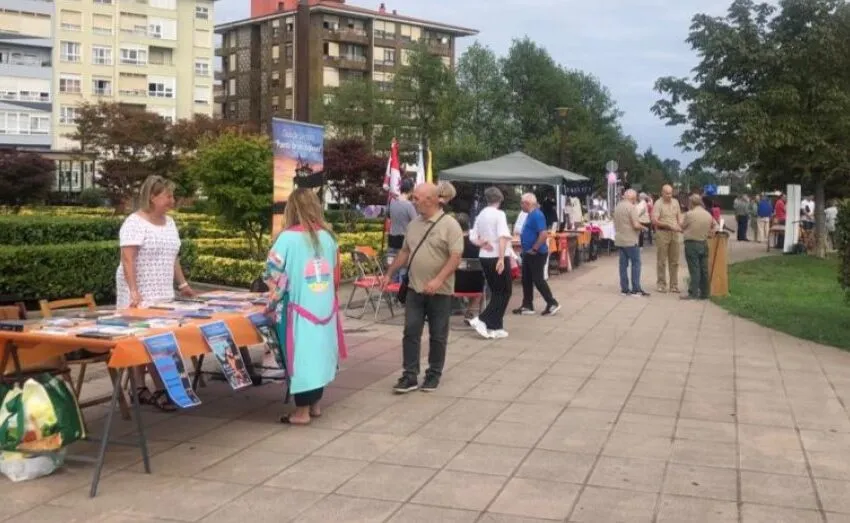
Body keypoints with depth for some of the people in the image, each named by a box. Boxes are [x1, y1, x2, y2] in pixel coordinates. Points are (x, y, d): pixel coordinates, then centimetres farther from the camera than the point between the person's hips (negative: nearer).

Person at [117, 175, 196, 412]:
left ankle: (140, 389, 9)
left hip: (162, 294, 8)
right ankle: (160, 390, -8)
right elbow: (127, 260, -17)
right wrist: (134, 292, -25)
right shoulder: (135, 223, -11)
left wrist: (182, 284, 19)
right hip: (141, 295, -7)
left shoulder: (169, 222, 14)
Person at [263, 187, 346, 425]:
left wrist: (273, 303, 4)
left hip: (300, 308, -5)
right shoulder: (328, 236, 4)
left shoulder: (288, 237, -10)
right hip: (325, 307, 5)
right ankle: (315, 405, 25)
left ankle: (302, 411, 9)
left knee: (302, 355, 2)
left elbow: (274, 274, -9)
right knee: (319, 351, 15)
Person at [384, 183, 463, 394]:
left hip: (439, 291, -5)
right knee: (411, 332, 2)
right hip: (414, 289, 5)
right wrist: (389, 273, 16)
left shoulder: (449, 224, -11)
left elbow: (455, 257, -17)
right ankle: (410, 376, 8)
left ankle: (433, 375, 19)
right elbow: (405, 252, 19)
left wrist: (438, 280, -27)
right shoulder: (414, 224, 9)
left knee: (437, 336, 6)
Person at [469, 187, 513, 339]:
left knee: (496, 292, 16)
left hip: (484, 257, 7)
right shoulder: (499, 214, -11)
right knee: (505, 292, 4)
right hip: (498, 257, -7)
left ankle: (496, 327, 15)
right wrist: (501, 258, -24)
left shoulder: (480, 215, 9)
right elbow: (503, 237, -21)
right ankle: (482, 320, -7)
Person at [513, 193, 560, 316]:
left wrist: (534, 249, -22)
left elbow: (544, 234, -28)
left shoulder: (537, 215, -19)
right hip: (529, 254, 10)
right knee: (526, 280, 11)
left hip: (536, 254, -10)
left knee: (538, 280, -4)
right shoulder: (531, 215, 12)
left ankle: (552, 304, 5)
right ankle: (527, 306, 17)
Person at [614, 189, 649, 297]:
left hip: (619, 240, 8)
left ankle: (624, 289, 9)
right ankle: (636, 289, -3)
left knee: (623, 264, 8)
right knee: (636, 264, -1)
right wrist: (642, 227, 0)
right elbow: (636, 225, -18)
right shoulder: (631, 207, -14)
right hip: (630, 240, -8)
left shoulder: (617, 207, 11)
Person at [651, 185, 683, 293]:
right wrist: (669, 225, -20)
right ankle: (662, 285, 6)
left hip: (674, 233, 5)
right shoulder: (658, 204, -7)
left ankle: (674, 285, 14)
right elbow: (654, 221, -14)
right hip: (662, 233, -5)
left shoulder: (675, 202, 11)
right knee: (661, 261, 0)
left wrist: (680, 225, -3)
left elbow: (679, 216, 17)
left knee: (674, 261, 8)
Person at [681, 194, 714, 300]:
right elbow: (710, 230, 6)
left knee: (694, 269, -4)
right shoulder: (708, 215, 3)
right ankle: (704, 293, 14)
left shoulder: (689, 214, -13)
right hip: (704, 243, 5)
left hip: (691, 243, -5)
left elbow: (683, 227, -2)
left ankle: (693, 293, -5)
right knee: (704, 269, 9)